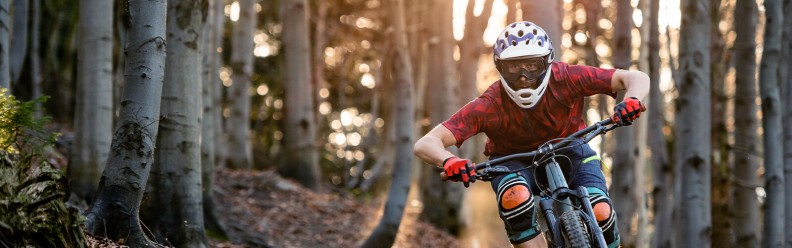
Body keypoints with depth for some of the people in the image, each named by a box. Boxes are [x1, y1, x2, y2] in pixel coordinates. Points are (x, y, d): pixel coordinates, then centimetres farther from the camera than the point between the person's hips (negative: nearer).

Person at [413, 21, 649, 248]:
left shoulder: (566, 79, -26)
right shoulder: (489, 106, -28)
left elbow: (638, 78, -27)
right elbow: (425, 144, -34)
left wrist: (632, 100, -50)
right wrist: (448, 161, -57)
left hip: (569, 153, 1)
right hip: (514, 162, -1)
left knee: (600, 213, -25)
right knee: (515, 198, -36)